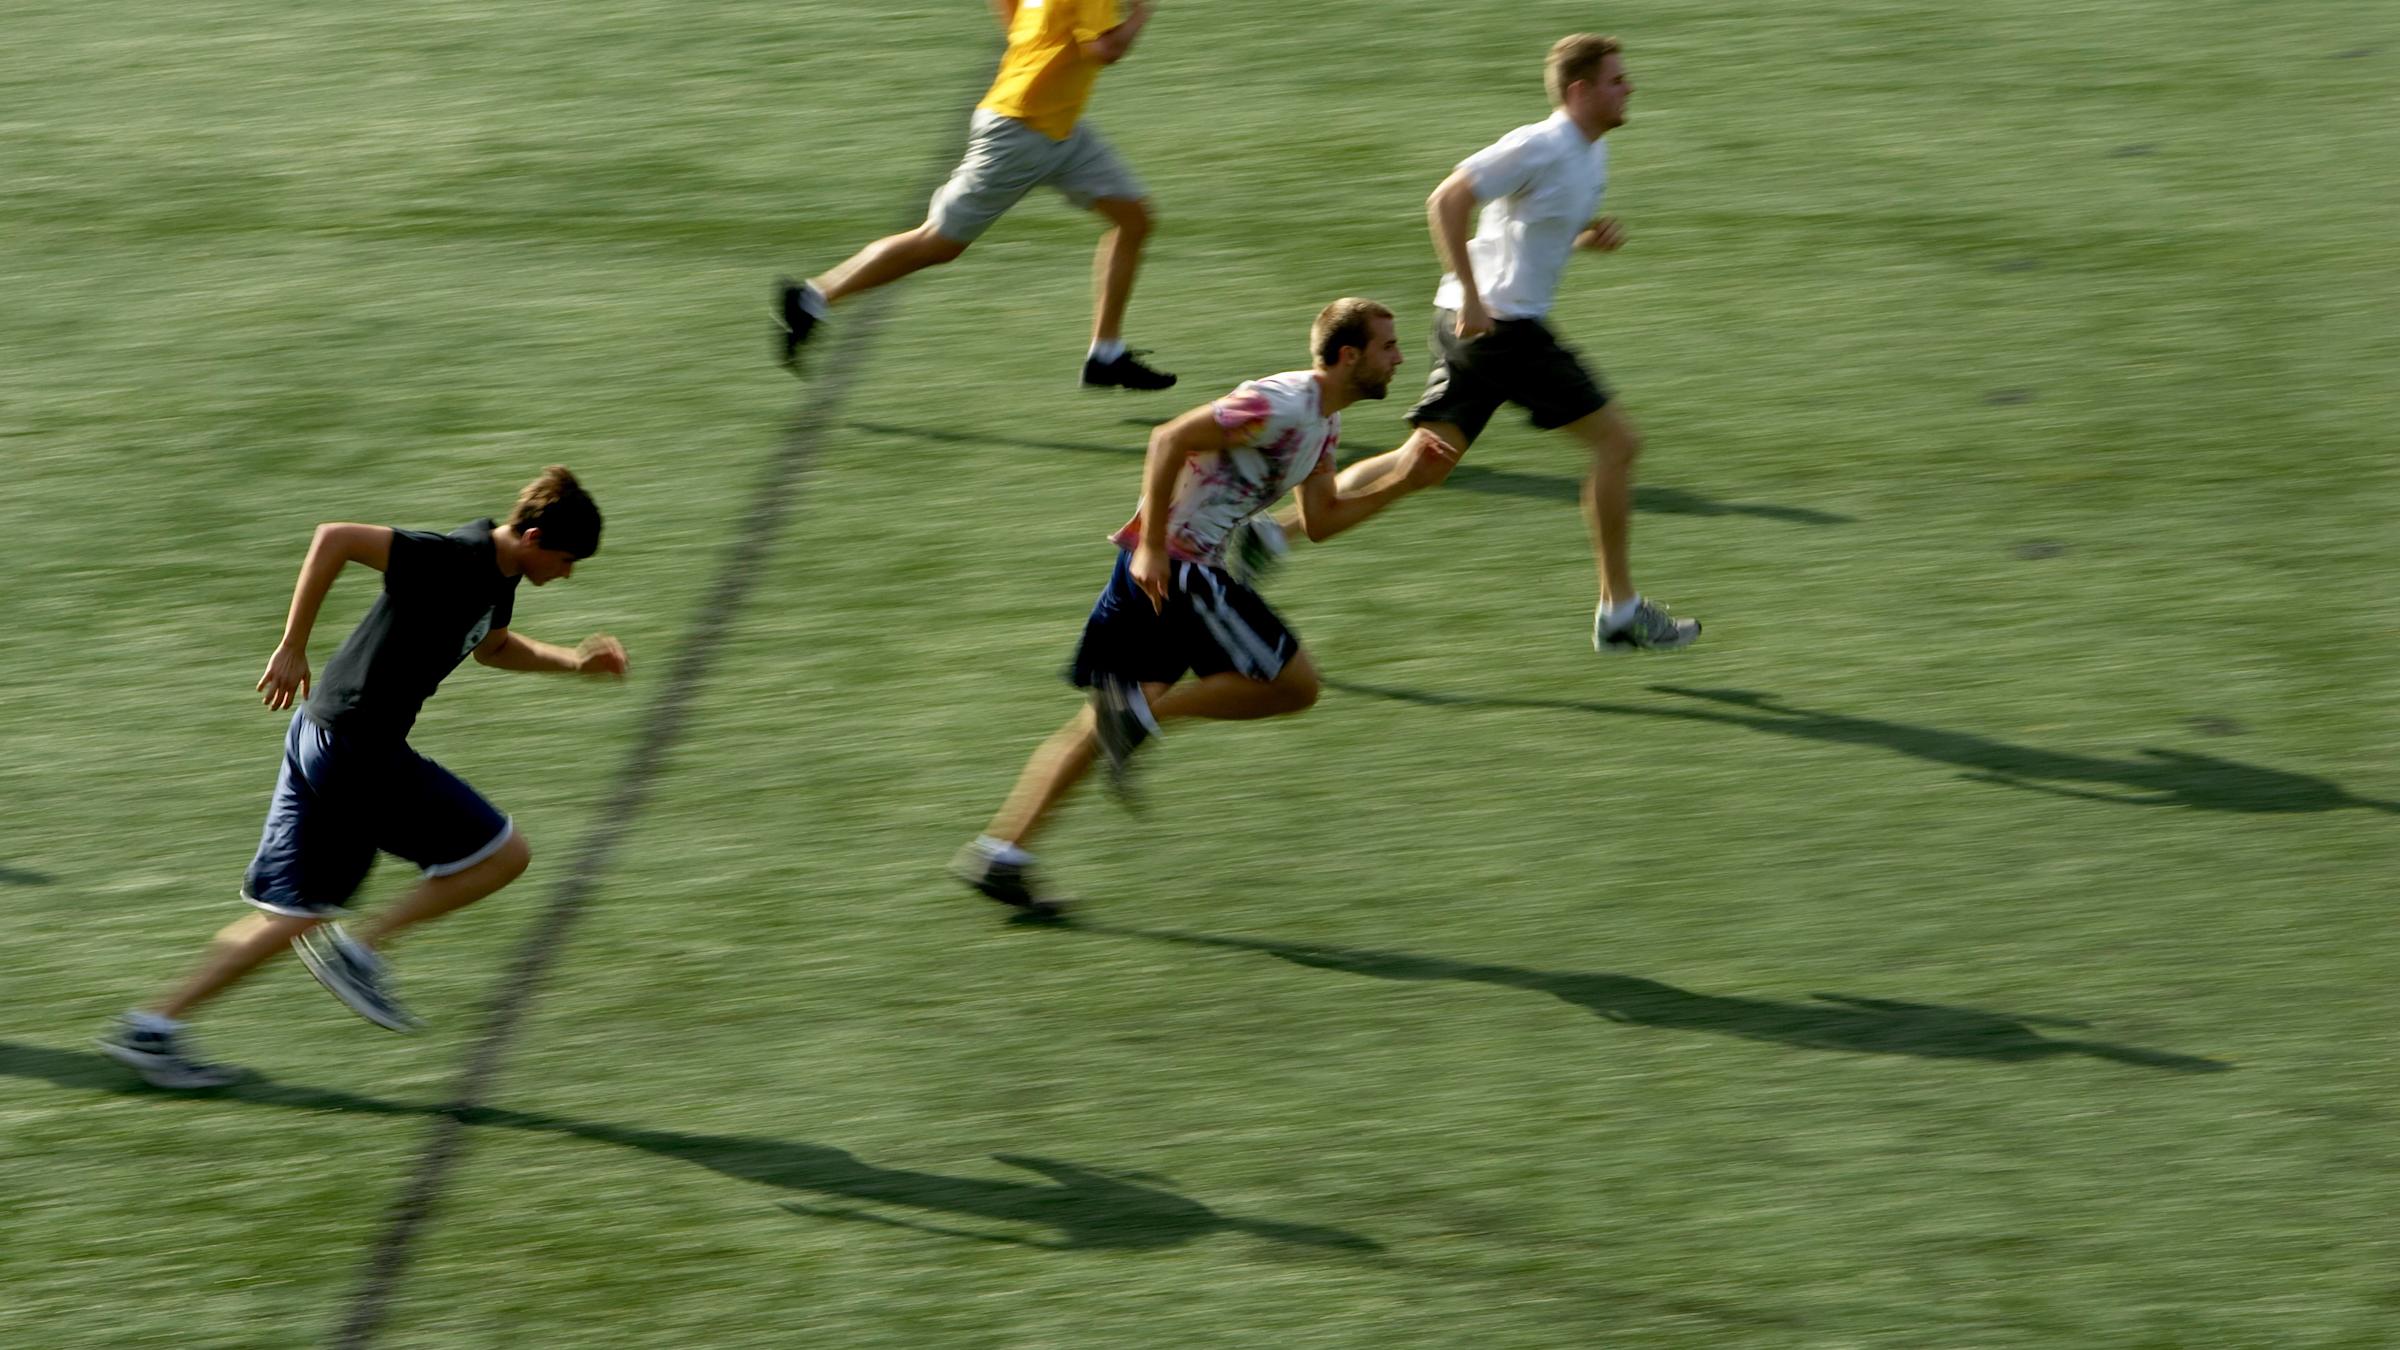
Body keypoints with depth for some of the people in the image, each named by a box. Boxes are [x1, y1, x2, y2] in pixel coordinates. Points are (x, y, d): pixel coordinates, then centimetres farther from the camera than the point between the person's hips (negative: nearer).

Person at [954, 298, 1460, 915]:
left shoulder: (1322, 425, 16)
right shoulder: (1283, 404, -16)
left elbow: (1319, 522, 22)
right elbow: (1170, 439, -21)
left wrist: (1403, 480, 14)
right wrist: (1152, 547, -24)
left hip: (1158, 567, 10)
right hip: (1173, 565, -10)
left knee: (1108, 718, 11)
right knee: (1295, 685, -5)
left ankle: (998, 853, 11)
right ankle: (1140, 714, -8)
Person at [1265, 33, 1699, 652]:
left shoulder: (1593, 151, 13)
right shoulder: (1538, 147, -16)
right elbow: (1446, 201, -21)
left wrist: (1594, 234, 5)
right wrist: (1472, 297, -24)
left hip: (1477, 324, 10)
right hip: (1498, 322, -10)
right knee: (1617, 440, -4)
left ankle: (1275, 531, 9)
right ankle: (1619, 612, 3)